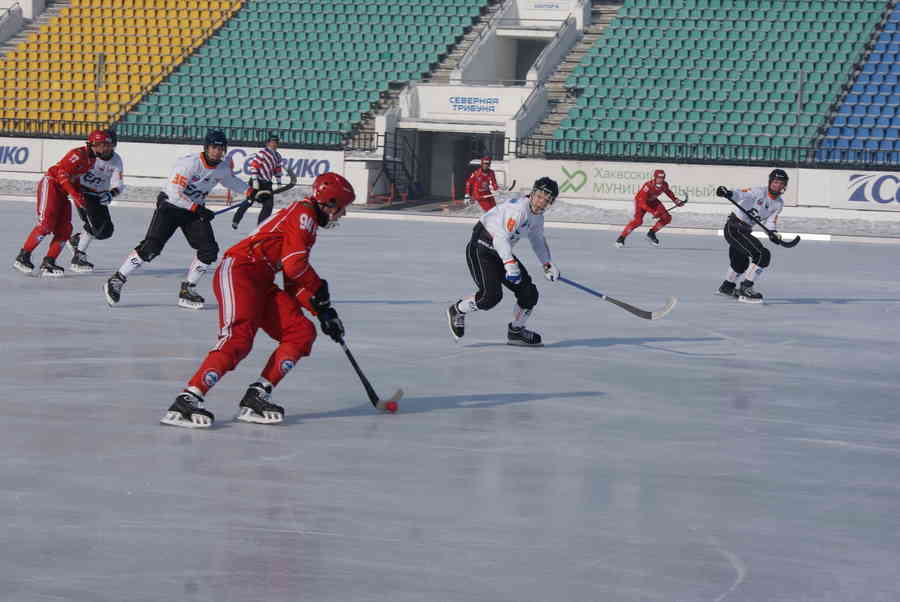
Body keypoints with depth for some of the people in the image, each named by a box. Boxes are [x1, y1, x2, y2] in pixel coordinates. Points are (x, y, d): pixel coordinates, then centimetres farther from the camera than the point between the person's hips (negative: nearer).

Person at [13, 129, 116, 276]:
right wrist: (76, 195, -27)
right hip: (50, 184, -9)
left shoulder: (92, 160, 12)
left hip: (62, 193, 9)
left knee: (64, 230, -1)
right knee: (46, 224, -18)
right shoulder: (78, 154, -17)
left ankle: (47, 264, 0)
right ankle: (23, 257, -11)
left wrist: (82, 195, 11)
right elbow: (62, 172, -24)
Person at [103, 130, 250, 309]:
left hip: (195, 210, 7)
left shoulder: (224, 166, -1)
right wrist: (197, 209, -25)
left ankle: (187, 290, 6)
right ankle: (116, 281, -8)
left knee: (209, 249, -7)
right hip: (170, 205, -7)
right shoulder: (190, 163, -23)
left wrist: (249, 191, 13)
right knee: (151, 246, -18)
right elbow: (174, 193, -25)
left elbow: (230, 181, 24)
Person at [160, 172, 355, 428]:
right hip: (237, 272, -10)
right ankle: (186, 401, -29)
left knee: (302, 332, 2)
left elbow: (295, 283, 25)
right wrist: (319, 290, 0)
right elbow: (294, 265, -15)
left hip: (260, 283, 10)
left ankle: (256, 397, -3)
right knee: (238, 339, -25)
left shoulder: (307, 223, 27)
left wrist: (323, 311, 16)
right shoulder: (303, 214, -4)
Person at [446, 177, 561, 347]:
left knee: (529, 293, 1)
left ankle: (515, 332, 19)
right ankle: (457, 311, 3)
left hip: (501, 251, 9)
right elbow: (501, 237, -33)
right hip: (480, 248, -9)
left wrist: (547, 264, 17)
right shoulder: (519, 208, -23)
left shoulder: (537, 216, 8)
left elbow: (538, 239, 26)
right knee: (491, 295, -23)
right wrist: (510, 264, -39)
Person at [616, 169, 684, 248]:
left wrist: (676, 200, 6)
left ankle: (651, 234, 12)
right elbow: (642, 203, -37)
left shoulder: (665, 185, -17)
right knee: (638, 220, -28)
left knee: (667, 217, -3)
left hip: (652, 201, 7)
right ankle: (621, 237, -21)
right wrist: (653, 212, -42)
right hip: (641, 200, -7)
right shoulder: (648, 186, -37)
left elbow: (668, 191, 10)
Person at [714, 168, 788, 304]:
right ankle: (746, 287, -14)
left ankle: (727, 286, 51)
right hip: (734, 227, -9)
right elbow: (741, 195, -30)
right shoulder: (759, 192, -16)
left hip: (744, 231, 9)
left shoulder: (779, 203, 7)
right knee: (762, 255, -20)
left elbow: (770, 221, 3)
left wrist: (772, 233, -18)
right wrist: (728, 193, -51)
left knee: (741, 263, 29)